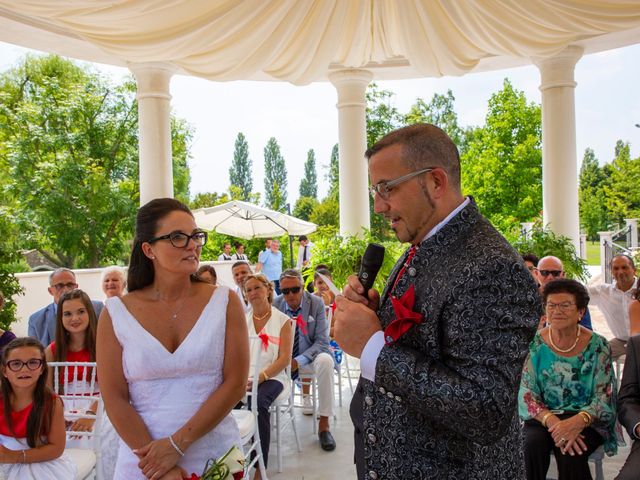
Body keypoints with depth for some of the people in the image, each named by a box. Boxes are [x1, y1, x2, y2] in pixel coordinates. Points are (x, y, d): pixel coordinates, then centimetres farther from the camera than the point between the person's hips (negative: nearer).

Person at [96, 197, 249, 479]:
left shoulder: (224, 302, -4)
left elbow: (235, 383, -8)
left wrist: (177, 444, -15)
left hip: (216, 456, 1)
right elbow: (114, 398, -6)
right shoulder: (116, 314, -4)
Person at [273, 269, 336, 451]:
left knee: (325, 361, -35)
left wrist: (299, 361, -25)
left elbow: (322, 341, -11)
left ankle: (324, 425, -26)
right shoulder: (274, 305, -6)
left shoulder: (316, 303, -9)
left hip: (309, 356, -1)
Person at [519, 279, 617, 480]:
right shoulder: (534, 344, -3)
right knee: (533, 444, -30)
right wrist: (552, 421, -25)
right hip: (543, 417, 1)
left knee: (571, 453, -30)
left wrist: (578, 421, -28)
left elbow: (603, 399, -8)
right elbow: (527, 395, -6)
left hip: (586, 421, -1)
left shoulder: (597, 346, -5)